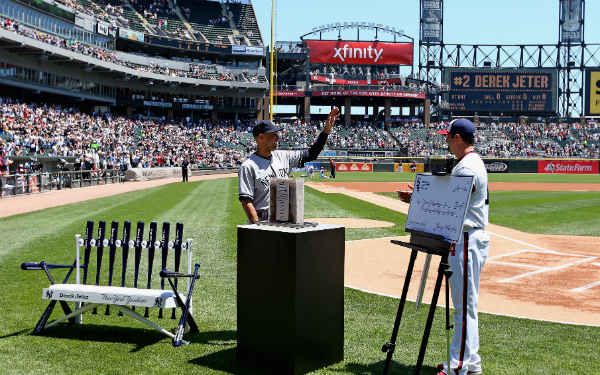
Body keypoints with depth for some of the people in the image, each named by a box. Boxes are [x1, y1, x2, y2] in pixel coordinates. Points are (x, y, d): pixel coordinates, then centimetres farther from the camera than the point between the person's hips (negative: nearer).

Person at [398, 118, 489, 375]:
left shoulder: (468, 168, -16)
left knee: (465, 304, -8)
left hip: (467, 241, -11)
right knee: (464, 304, 15)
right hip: (464, 240, 11)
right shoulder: (470, 163, 18)